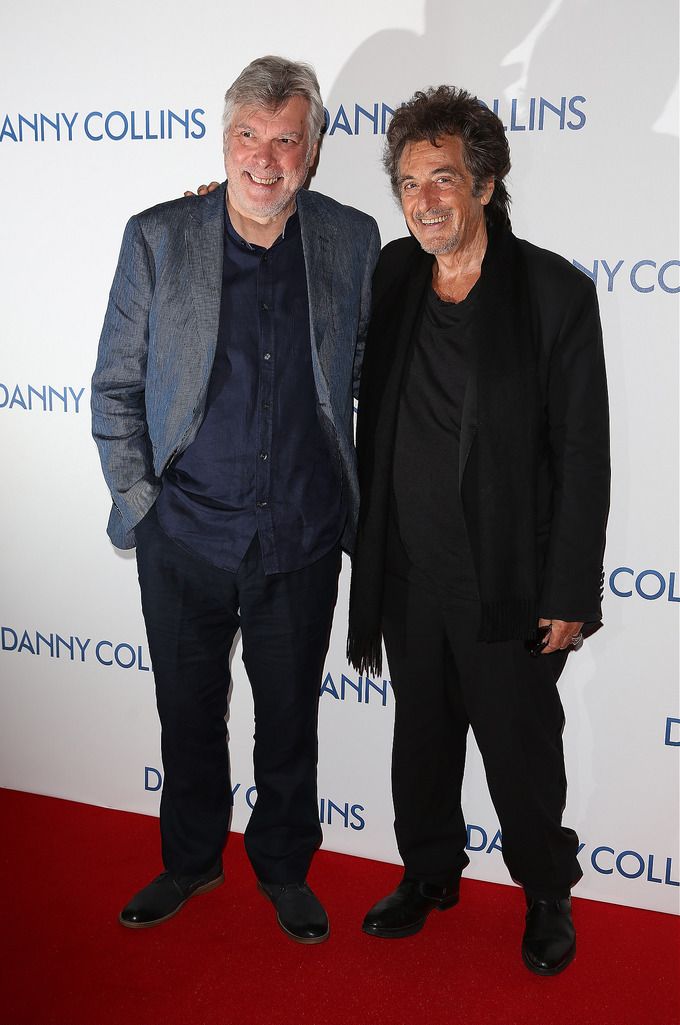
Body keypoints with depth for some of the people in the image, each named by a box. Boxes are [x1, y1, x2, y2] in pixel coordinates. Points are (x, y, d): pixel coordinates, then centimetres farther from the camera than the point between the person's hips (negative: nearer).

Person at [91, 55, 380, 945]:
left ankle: (284, 867, 39)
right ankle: (191, 860, 41)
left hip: (302, 539, 0)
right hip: (184, 535, 0)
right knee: (188, 712, 16)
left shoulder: (352, 242, -1)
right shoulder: (157, 237, -4)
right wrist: (136, 496, -4)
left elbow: (373, 379, 7)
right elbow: (116, 385, 1)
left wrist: (357, 501, 4)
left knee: (289, 717, 15)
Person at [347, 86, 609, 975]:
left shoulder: (555, 291, -11)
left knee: (523, 750, 11)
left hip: (507, 582, -4)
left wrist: (569, 594, -12)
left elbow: (583, 457, -10)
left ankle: (547, 892, 37)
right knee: (421, 736, 20)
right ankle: (430, 874, 44)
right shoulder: (387, 277, 2)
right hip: (407, 572, 4)